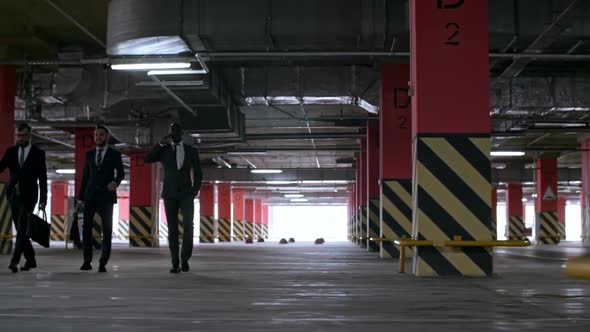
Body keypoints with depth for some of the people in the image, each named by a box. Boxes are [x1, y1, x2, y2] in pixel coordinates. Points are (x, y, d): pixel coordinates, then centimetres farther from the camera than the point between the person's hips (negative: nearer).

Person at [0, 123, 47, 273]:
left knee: (22, 229, -14)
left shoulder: (38, 153, 0)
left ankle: (15, 261, -19)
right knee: (20, 230, 8)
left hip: (28, 196, -4)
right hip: (13, 195, 4)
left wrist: (43, 199, -7)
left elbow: (42, 178, -1)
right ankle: (30, 260, 20)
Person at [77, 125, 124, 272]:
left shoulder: (115, 154, 5)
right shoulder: (89, 154, 14)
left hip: (106, 196, -3)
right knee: (86, 227, -6)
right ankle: (87, 261, -1)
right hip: (90, 196, 3)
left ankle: (103, 263, 1)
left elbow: (121, 172, -2)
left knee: (107, 230, -3)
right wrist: (80, 198, 9)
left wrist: (116, 182, -26)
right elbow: (85, 176, 14)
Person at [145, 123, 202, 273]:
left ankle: (185, 259, 4)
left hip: (186, 194, 0)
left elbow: (198, 174, 7)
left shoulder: (192, 151, 6)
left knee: (188, 226, -14)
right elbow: (147, 159, -10)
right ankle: (175, 263, -2)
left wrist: (195, 191, -7)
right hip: (169, 194, 0)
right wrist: (161, 143, -15)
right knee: (172, 229, -4)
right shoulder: (164, 150, 7)